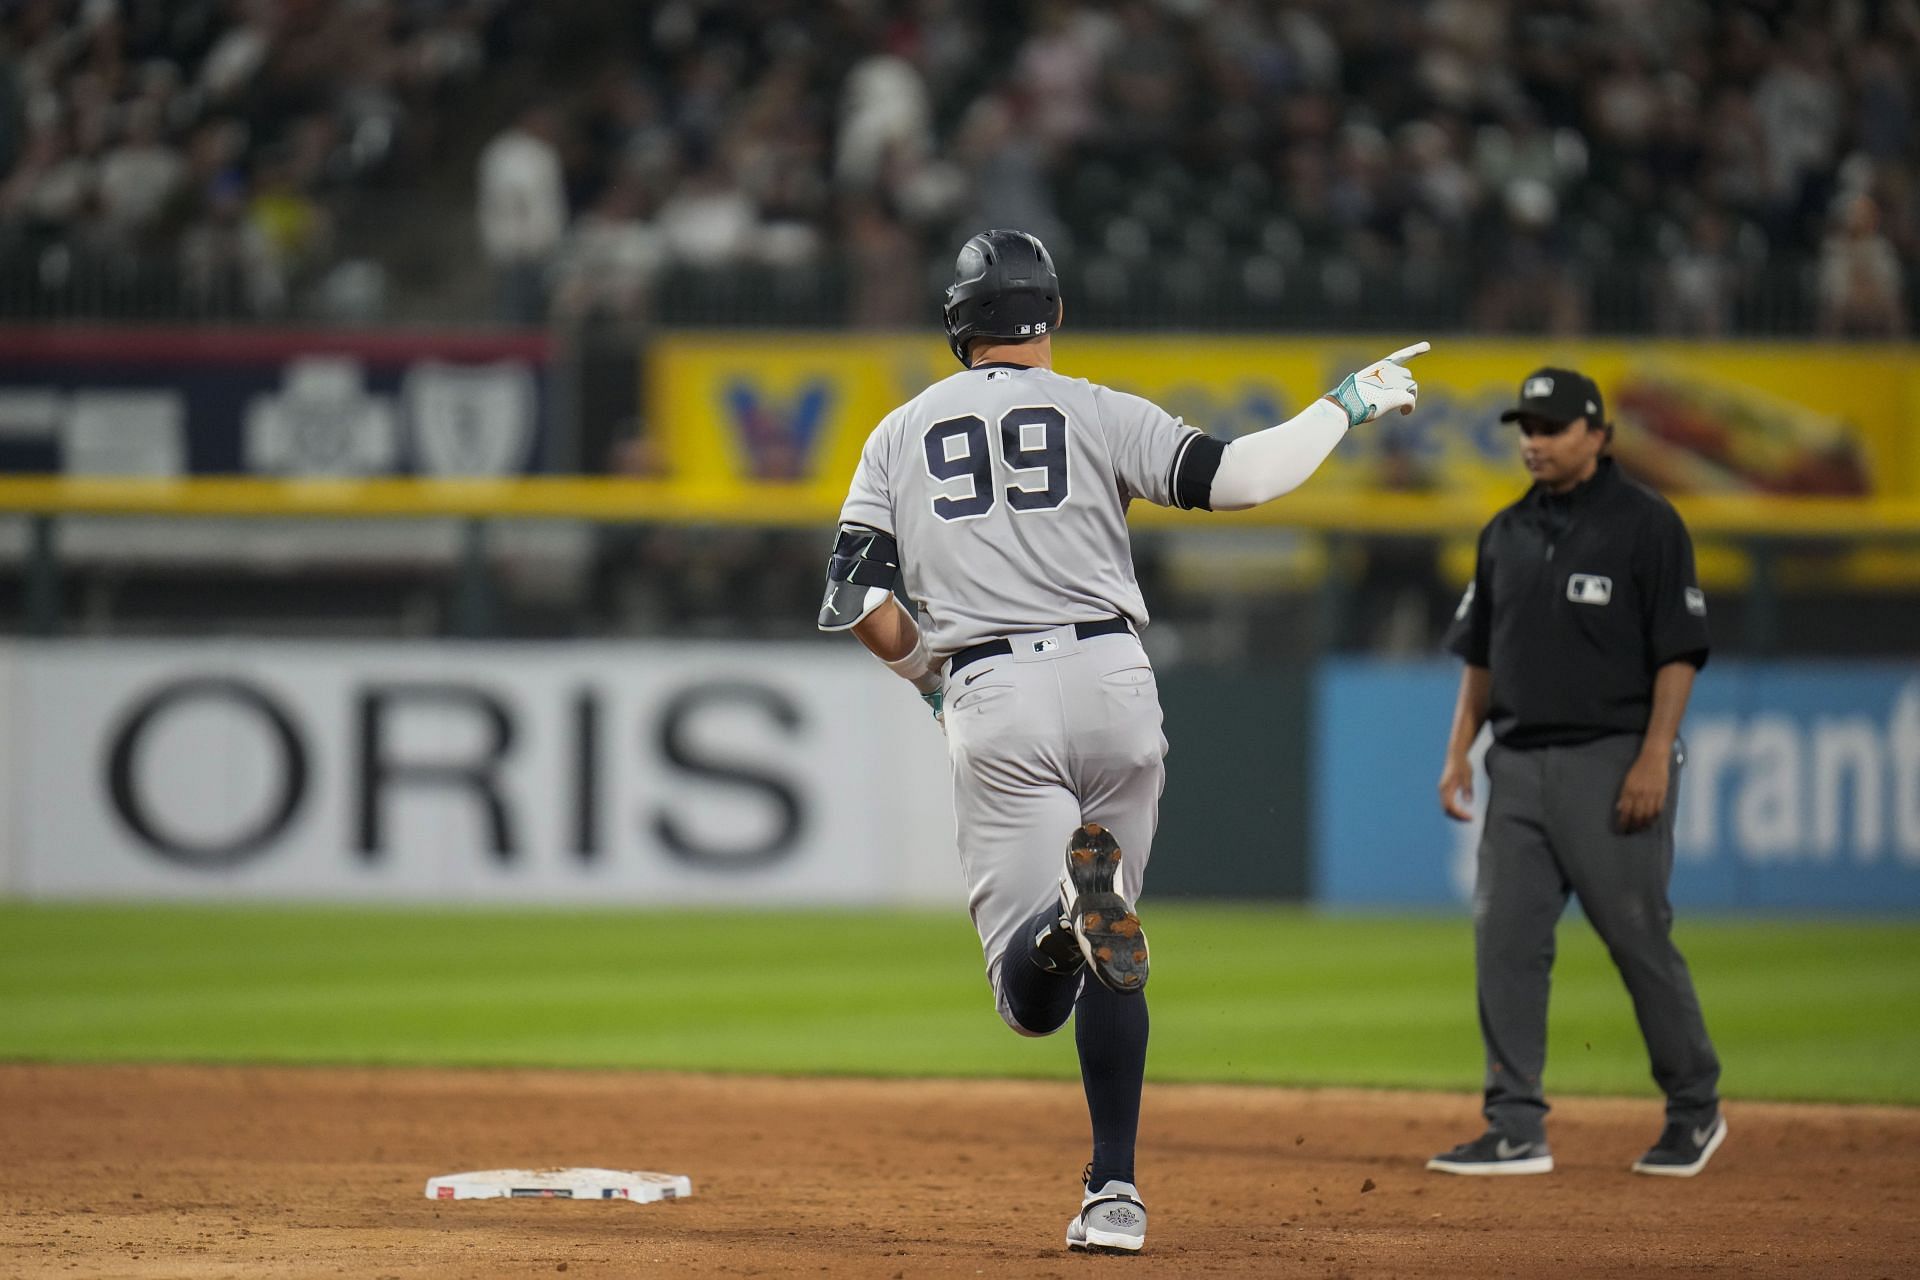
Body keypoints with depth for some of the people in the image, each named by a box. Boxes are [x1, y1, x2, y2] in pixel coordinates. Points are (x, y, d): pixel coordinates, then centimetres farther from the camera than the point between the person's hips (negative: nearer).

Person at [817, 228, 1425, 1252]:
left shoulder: (902, 434, 13)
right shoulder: (1095, 411, 7)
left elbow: (853, 599, 6)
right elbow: (1228, 478, -6)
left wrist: (926, 671, 24)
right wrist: (1345, 407, 8)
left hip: (993, 704, 0)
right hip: (1110, 679, 1)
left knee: (1032, 1001, -7)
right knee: (1110, 963, 16)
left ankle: (1072, 909, -42)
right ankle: (1114, 1193, 10)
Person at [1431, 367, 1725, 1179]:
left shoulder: (1645, 525, -5)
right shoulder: (1507, 533, 14)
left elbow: (1679, 651, -9)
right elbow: (1480, 654, 19)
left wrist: (1655, 758, -16)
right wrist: (1459, 751, 10)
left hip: (1610, 764, -6)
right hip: (1519, 765, 6)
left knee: (1638, 938, -2)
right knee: (1505, 943, -1)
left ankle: (1695, 1110, 15)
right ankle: (1516, 1131, 1)